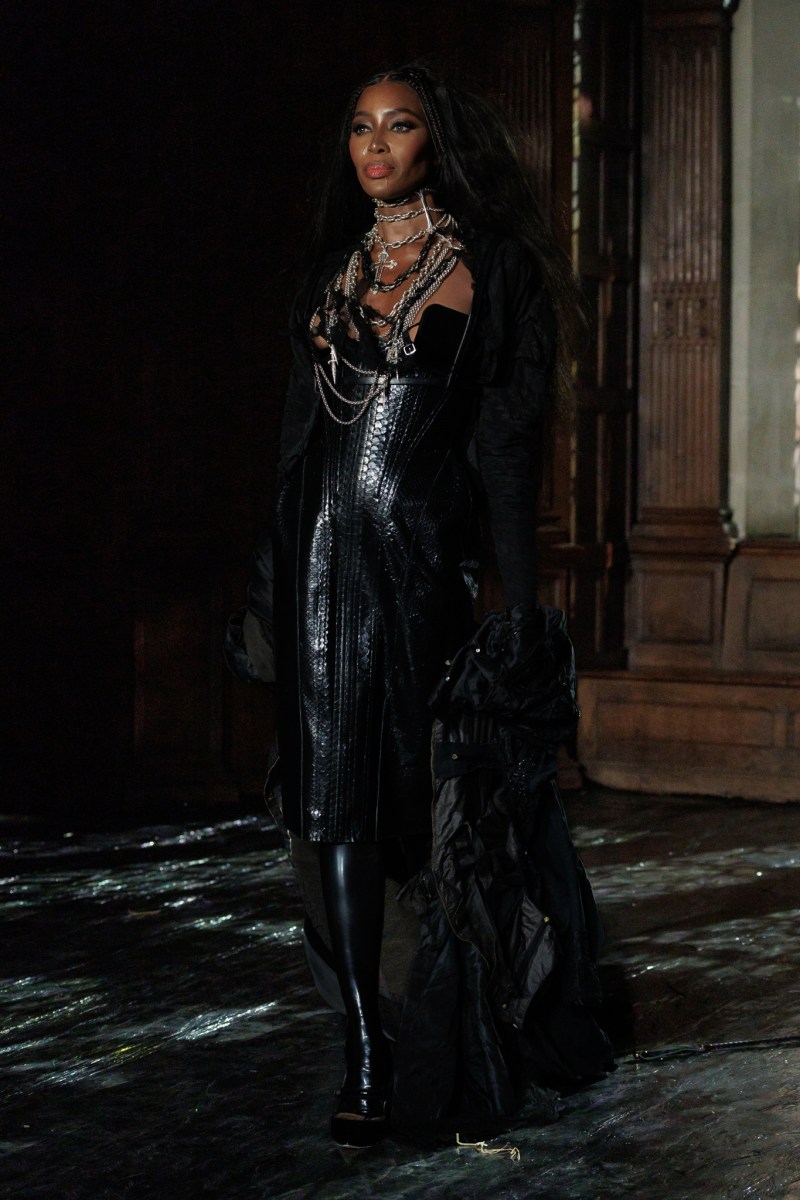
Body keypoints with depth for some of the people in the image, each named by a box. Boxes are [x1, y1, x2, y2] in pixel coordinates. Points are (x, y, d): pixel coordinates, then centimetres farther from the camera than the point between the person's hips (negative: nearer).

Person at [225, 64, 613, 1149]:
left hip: (425, 545, -4)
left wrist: (519, 598, -11)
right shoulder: (337, 266, 15)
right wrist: (277, 563, 14)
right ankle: (366, 1049, -1)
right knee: (335, 795, -4)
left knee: (429, 781, 2)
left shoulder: (484, 266, 0)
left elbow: (509, 436, -5)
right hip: (328, 548, 4)